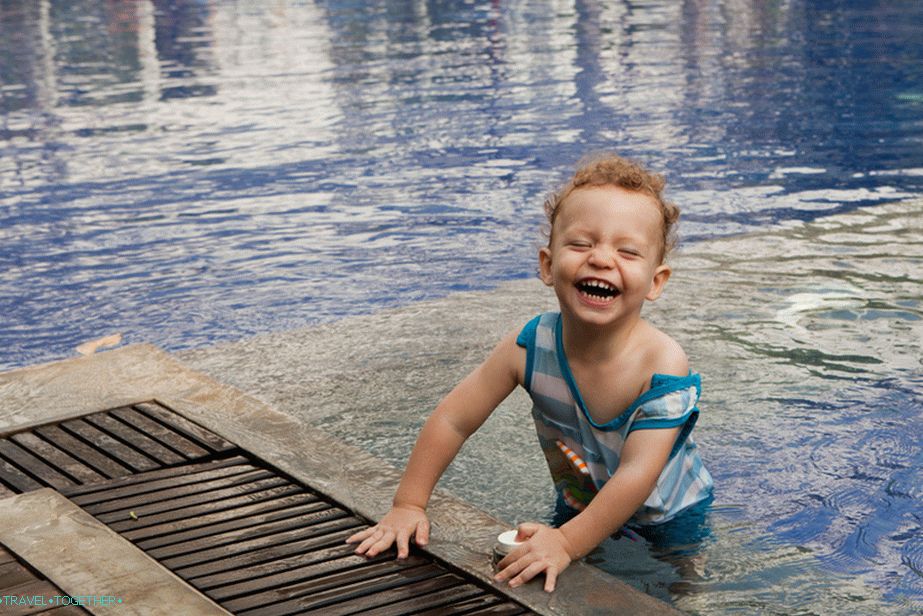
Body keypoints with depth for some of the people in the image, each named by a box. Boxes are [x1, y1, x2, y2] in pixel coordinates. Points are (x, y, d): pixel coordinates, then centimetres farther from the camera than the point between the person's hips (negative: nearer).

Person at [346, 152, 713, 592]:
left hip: (670, 520, -2)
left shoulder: (663, 366, -30)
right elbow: (452, 420, -12)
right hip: (579, 510, 2)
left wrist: (566, 543, -38)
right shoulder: (530, 346, -21)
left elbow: (637, 474, -34)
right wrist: (408, 506, -12)